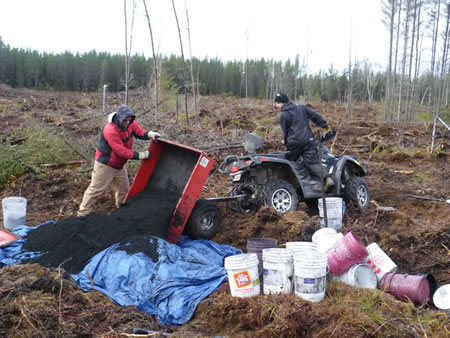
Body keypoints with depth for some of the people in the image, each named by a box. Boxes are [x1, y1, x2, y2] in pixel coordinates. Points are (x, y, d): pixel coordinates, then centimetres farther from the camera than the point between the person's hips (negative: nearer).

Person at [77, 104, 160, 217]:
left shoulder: (130, 123, -10)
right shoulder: (110, 130, -32)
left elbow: (139, 131, 2)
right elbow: (121, 151, -30)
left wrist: (150, 134, -21)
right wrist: (139, 155, -26)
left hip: (119, 164, 8)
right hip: (105, 164, -8)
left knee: (124, 188, 18)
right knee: (95, 189, -1)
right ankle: (83, 214, 9)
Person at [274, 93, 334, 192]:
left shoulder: (283, 115, 0)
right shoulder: (301, 107, 15)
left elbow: (285, 131, 5)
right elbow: (315, 116, 12)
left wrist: (285, 142, 22)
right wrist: (325, 126, 17)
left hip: (294, 143, -4)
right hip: (308, 140, 4)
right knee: (314, 162, -7)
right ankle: (327, 178, -27)